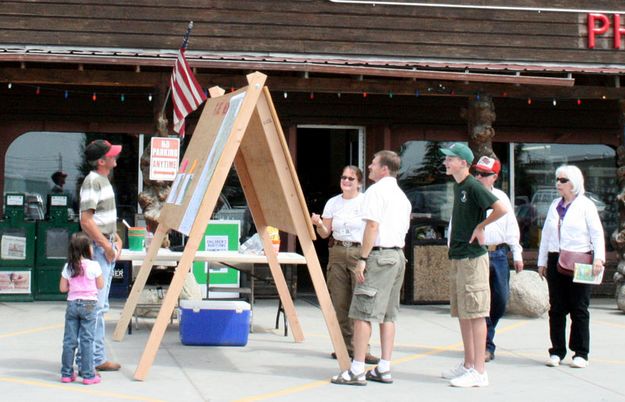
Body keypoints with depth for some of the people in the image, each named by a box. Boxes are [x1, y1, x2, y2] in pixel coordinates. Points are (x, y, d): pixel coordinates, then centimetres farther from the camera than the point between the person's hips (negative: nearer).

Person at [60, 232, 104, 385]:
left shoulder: (68, 267, 1)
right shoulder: (93, 266, -9)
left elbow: (63, 288, 5)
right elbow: (100, 285, 0)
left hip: (72, 303, 3)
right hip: (88, 304, -3)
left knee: (69, 340, 8)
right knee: (87, 340, 0)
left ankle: (67, 373, 14)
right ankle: (88, 375, 2)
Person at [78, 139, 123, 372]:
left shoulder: (104, 180, 16)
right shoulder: (92, 181, -14)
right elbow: (86, 220, -20)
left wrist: (116, 239, 14)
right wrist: (106, 245, -18)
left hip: (107, 247, 10)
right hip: (97, 248, -10)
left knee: (101, 306, 13)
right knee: (95, 306, -9)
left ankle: (97, 358, 19)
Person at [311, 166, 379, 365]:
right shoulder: (333, 203, 11)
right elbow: (325, 233, 13)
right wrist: (318, 224, -8)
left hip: (360, 253, -4)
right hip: (337, 253, 4)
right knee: (339, 302, 2)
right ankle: (345, 346, 11)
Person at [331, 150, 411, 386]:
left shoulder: (376, 191, -7)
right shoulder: (402, 196, 19)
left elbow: (372, 226, -16)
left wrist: (363, 258, -16)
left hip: (379, 254, -9)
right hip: (398, 256, 9)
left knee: (363, 313, -8)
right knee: (388, 315, 10)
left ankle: (357, 371, -10)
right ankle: (384, 369, 11)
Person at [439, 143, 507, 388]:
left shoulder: (473, 186, -13)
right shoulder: (457, 186, 14)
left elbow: (501, 209, -24)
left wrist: (480, 226, -12)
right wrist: (454, 248, 13)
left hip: (473, 257, -9)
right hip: (457, 257, 9)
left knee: (475, 314, -6)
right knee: (462, 313, 14)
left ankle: (479, 372, -3)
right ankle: (468, 365, 23)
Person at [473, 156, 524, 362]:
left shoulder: (501, 197, 12)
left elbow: (511, 227, 14)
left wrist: (517, 254, 9)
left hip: (498, 253, 4)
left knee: (501, 298, 6)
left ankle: (487, 329, 29)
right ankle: (486, 346, 6)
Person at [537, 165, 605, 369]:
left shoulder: (586, 205, 1)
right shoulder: (555, 205, 15)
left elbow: (597, 234, -4)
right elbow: (546, 234, 17)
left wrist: (598, 258, -16)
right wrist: (542, 261, 14)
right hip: (555, 260, 4)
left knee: (579, 309, 0)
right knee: (556, 308, 4)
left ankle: (581, 353, 6)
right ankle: (557, 351, 11)